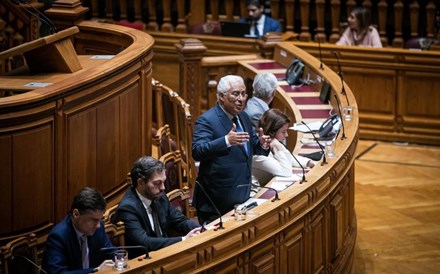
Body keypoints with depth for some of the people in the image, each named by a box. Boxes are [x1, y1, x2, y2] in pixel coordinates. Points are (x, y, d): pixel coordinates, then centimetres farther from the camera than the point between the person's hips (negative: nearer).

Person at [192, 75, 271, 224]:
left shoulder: (243, 117, 11)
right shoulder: (207, 120, -13)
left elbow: (252, 147, 21)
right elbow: (197, 151, -24)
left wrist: (262, 144, -4)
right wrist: (226, 141, -37)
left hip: (242, 196, 8)